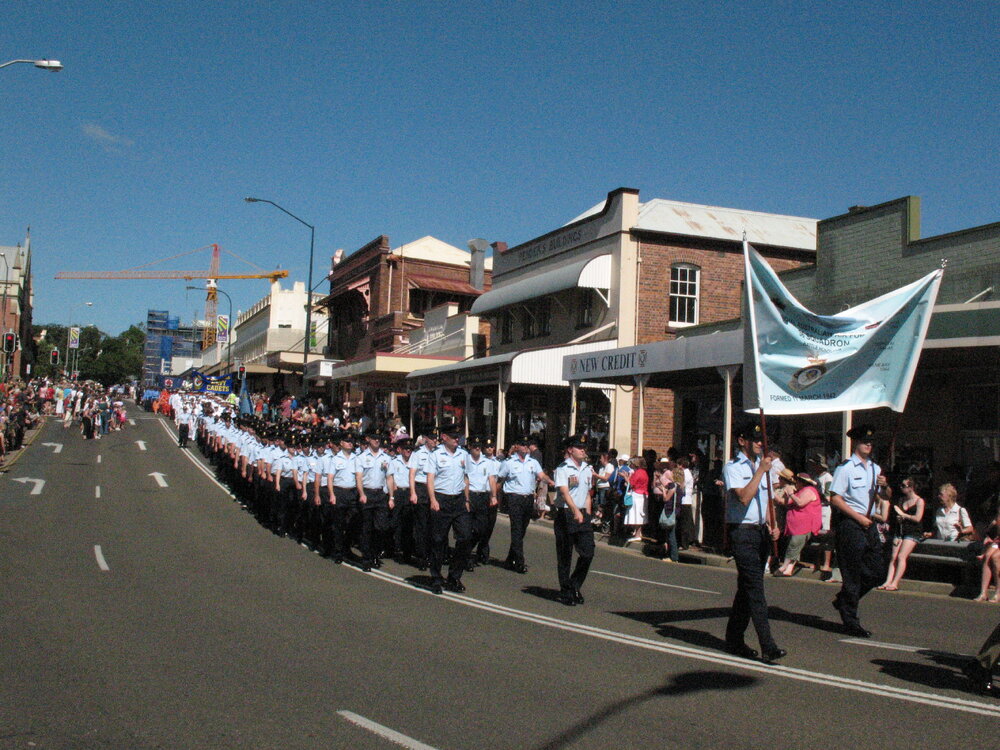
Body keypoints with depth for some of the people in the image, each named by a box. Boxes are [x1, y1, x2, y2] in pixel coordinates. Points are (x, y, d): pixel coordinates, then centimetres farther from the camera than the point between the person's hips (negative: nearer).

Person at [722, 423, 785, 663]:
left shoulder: (763, 465, 17)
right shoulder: (733, 468, -7)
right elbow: (744, 497, -21)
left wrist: (772, 526, 8)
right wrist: (760, 471, -20)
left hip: (761, 531, 8)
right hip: (742, 532, -8)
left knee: (747, 587, 11)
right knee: (755, 588, -12)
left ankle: (734, 640, 19)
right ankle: (768, 646, -16)